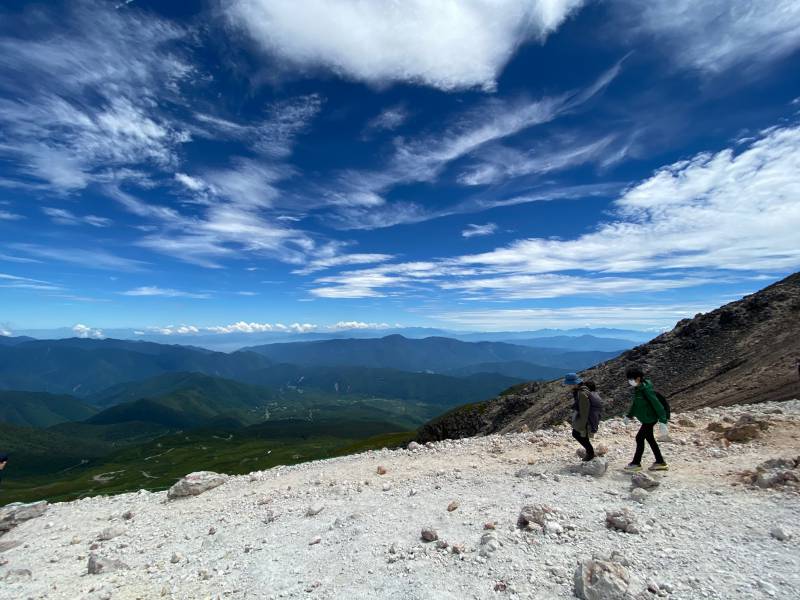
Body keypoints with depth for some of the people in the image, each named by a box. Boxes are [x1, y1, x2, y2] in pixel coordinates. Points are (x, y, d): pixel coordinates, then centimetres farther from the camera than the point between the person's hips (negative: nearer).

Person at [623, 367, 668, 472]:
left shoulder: (646, 389, -23)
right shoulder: (637, 388, 5)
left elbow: (657, 404, -25)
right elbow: (635, 404, 17)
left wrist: (662, 421, -28)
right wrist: (629, 415, 21)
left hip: (650, 419, -9)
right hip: (646, 419, 9)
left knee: (640, 438, -5)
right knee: (650, 439, 17)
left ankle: (636, 463, 5)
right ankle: (660, 462, 30)